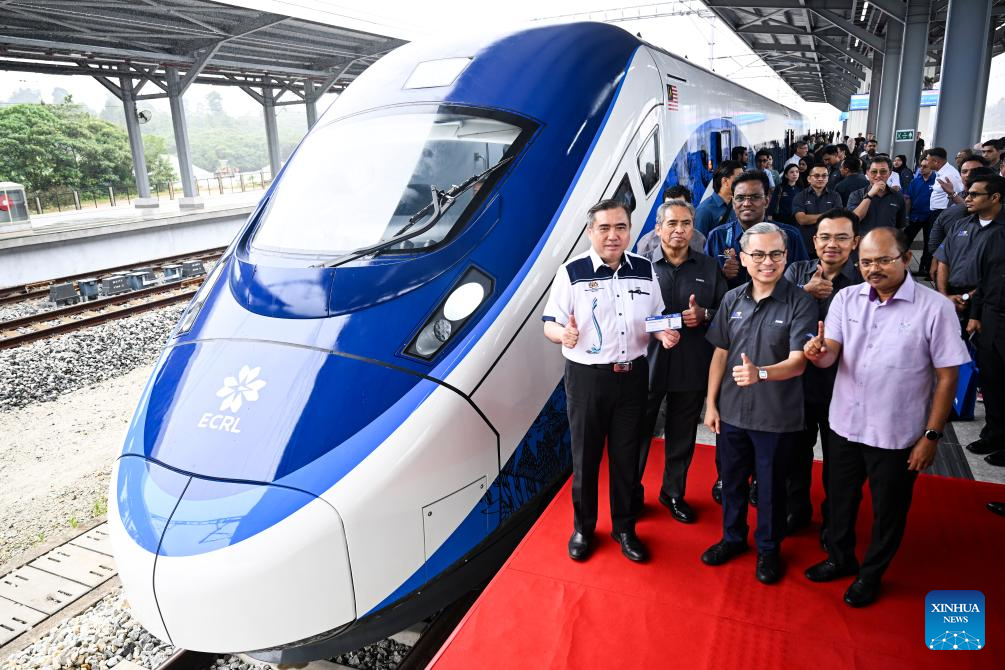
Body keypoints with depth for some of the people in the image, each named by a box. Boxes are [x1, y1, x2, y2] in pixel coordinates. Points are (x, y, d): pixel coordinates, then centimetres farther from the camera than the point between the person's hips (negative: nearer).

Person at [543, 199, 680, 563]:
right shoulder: (572, 272, -8)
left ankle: (624, 527, 31)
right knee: (585, 457, 9)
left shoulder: (644, 269, 4)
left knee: (626, 457, 13)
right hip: (587, 378, -3)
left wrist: (664, 334, -8)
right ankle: (583, 527, 29)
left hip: (632, 376, 3)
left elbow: (657, 318, 15)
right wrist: (564, 334, -29)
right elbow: (550, 324, -7)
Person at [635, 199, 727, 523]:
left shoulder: (709, 268, 6)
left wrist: (705, 314, -11)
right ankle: (631, 493, 27)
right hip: (647, 363, -2)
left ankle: (674, 493, 35)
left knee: (682, 436, 15)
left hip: (692, 366, 3)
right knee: (639, 432, 7)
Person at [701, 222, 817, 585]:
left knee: (771, 485, 14)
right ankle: (733, 537, 41)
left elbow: (797, 362, -18)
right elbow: (720, 353, 5)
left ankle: (769, 547, 36)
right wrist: (711, 403, 4)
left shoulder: (800, 303, -12)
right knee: (732, 479, 19)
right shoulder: (732, 299, 0)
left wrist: (760, 373, -37)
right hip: (732, 411, 4)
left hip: (776, 415, -3)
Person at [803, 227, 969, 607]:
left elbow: (947, 376, -10)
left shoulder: (934, 308, -14)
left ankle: (871, 574, 38)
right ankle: (840, 559, 45)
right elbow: (829, 355, -9)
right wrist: (818, 353, -34)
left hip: (897, 433, -3)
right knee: (840, 499, 21)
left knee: (888, 510, 15)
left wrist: (931, 435, -10)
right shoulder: (846, 298, -4)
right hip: (845, 425, 4)